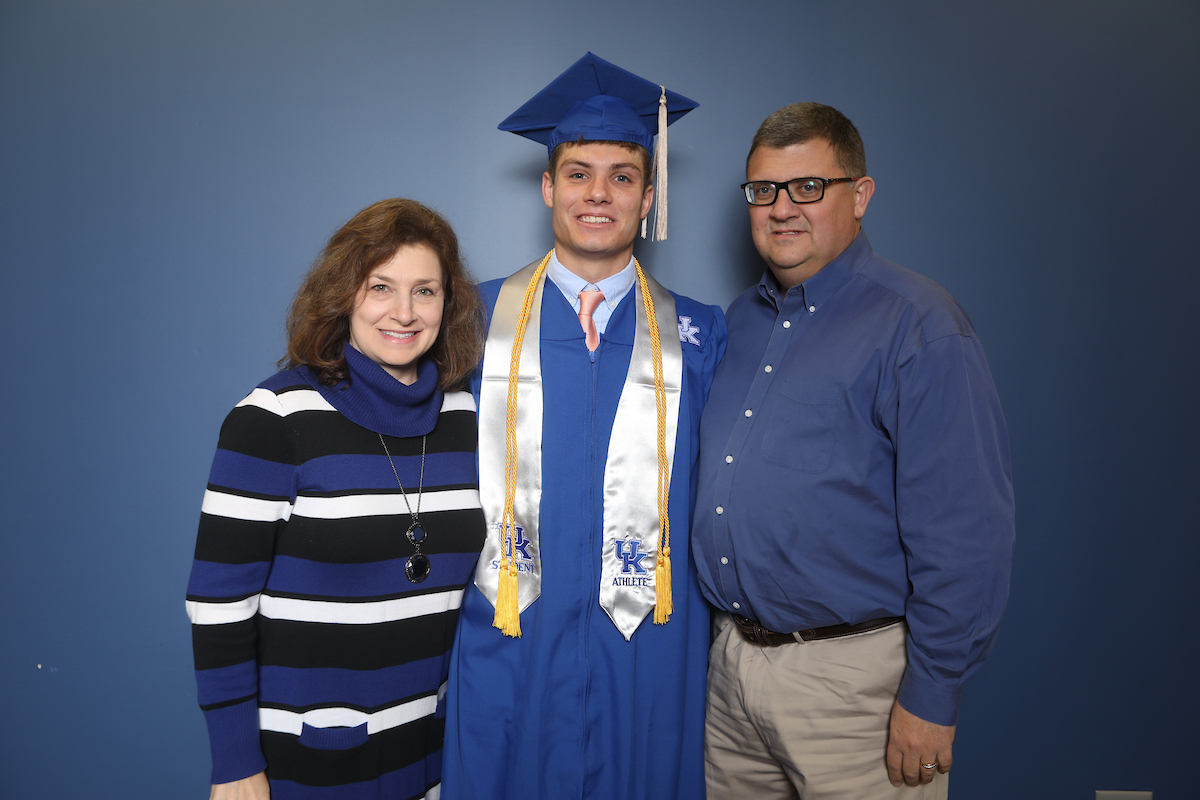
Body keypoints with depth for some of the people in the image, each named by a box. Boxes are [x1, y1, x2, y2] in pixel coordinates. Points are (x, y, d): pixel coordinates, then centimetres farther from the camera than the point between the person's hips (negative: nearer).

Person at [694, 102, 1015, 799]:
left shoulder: (919, 328, -15)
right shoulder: (741, 321, 8)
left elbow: (965, 533, -18)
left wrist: (932, 696, -16)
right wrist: (726, 625, 16)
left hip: (854, 677, -6)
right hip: (729, 661, 7)